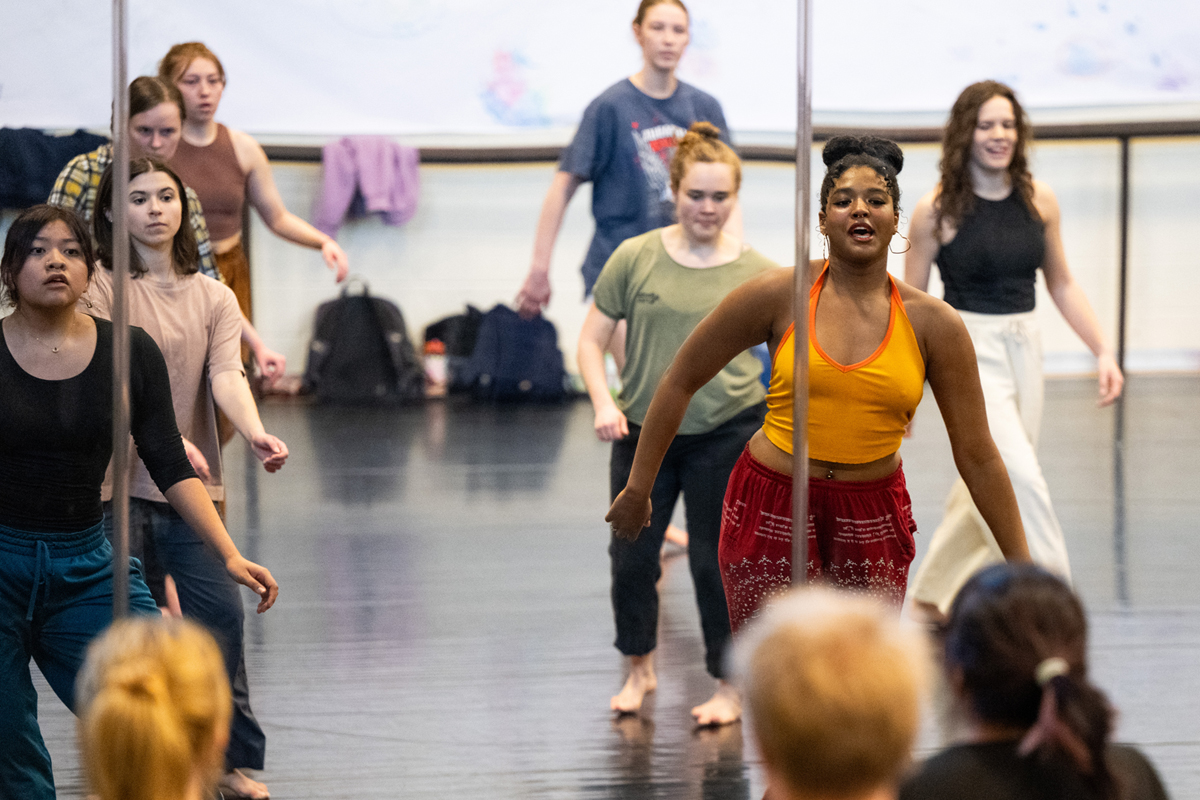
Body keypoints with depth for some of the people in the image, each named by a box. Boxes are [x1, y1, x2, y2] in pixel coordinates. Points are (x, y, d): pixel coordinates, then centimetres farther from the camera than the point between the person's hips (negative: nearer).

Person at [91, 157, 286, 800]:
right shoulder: (100, 289, -1)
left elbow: (226, 375, -5)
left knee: (219, 613, -7)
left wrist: (254, 433, -26)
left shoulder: (214, 298, 11)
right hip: (118, 480, -3)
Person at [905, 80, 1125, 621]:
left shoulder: (1038, 201, 2)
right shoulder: (937, 211, -9)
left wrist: (1103, 351, 6)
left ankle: (933, 598, 31)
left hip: (1023, 347, 5)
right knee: (1019, 478, -17)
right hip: (967, 350, -5)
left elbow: (1061, 284, 13)